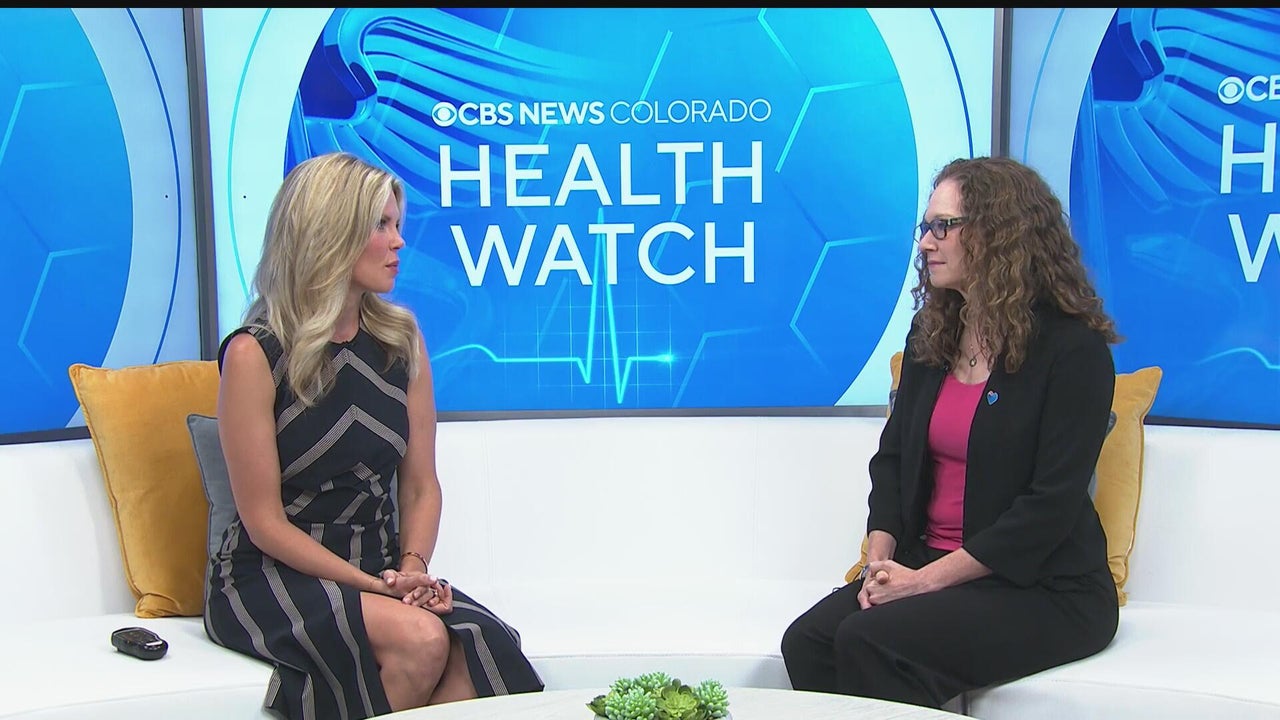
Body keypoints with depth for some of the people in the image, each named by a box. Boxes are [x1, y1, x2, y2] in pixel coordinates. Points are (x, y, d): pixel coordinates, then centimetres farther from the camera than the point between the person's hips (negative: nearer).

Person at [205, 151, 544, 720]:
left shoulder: (401, 338, 5)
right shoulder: (254, 354, -10)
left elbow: (421, 486, 8)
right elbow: (265, 522, -10)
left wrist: (412, 567, -10)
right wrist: (372, 586, -17)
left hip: (380, 566, 4)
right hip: (272, 574, -4)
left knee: (481, 647, -25)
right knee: (420, 638, -30)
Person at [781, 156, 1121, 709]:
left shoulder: (1072, 349, -11)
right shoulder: (930, 334, 10)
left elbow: (1052, 504, -16)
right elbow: (891, 455, 11)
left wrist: (927, 579, -18)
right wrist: (880, 558, -6)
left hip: (1045, 588, -6)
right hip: (924, 564, 6)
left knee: (869, 641, -28)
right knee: (807, 641, -20)